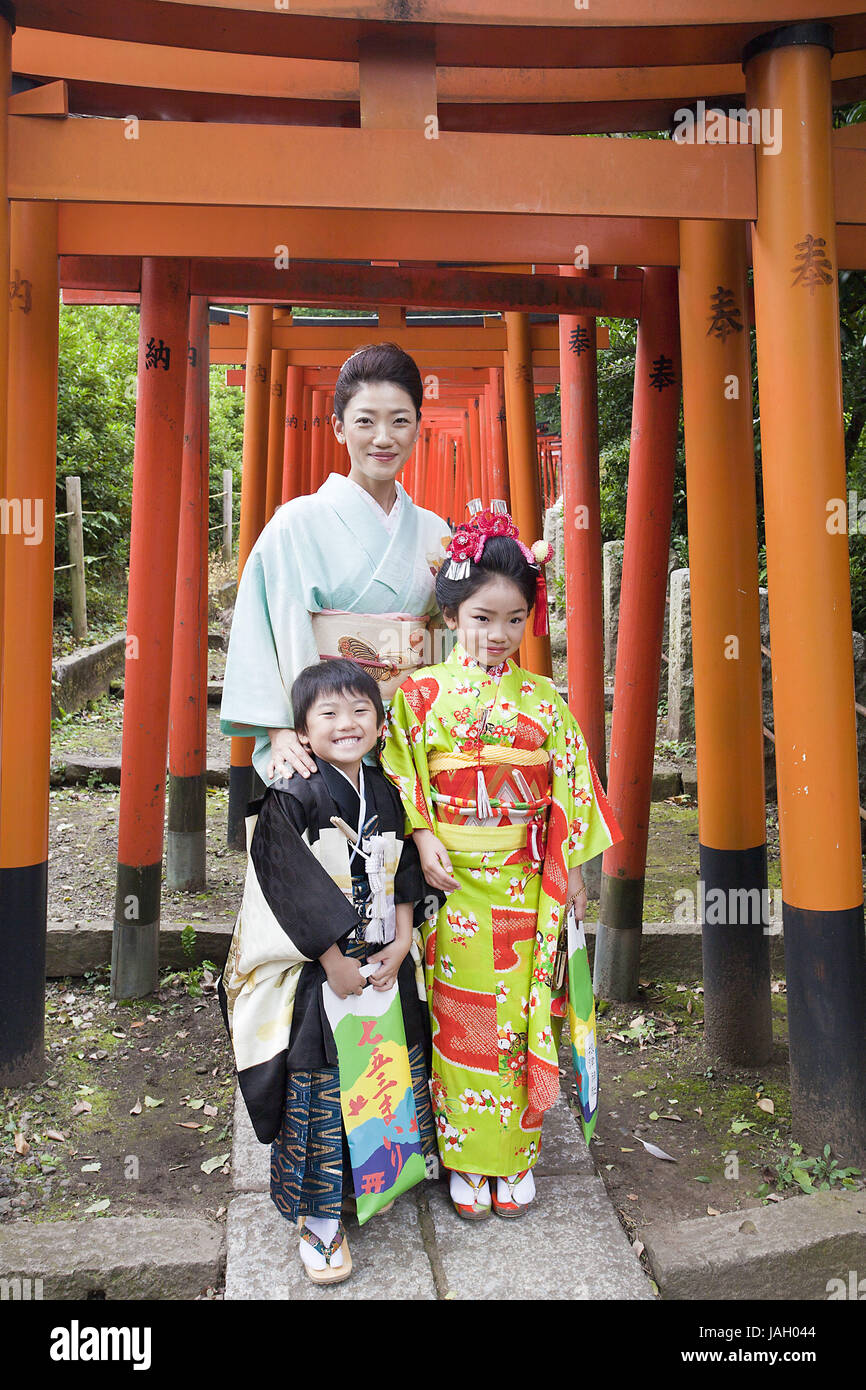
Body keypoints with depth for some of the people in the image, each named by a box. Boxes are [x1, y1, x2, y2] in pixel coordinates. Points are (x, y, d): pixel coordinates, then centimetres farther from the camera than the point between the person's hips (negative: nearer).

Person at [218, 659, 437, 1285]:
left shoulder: (388, 795, 4)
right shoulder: (291, 801, -15)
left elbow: (404, 875, 7)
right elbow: (295, 892, -17)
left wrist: (401, 945, -3)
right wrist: (336, 963, -15)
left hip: (388, 968, 6)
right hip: (319, 976, -5)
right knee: (320, 1093, 3)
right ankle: (321, 1219, 20)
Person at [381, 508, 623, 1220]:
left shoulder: (542, 699, 3)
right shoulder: (421, 692, -2)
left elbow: (569, 786, 6)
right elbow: (400, 777, -2)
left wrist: (573, 869, 4)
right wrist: (422, 837, -13)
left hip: (527, 888, 2)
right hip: (452, 886, -1)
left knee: (521, 1017, 9)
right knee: (457, 1019, 6)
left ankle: (518, 1153, 28)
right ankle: (466, 1157, 25)